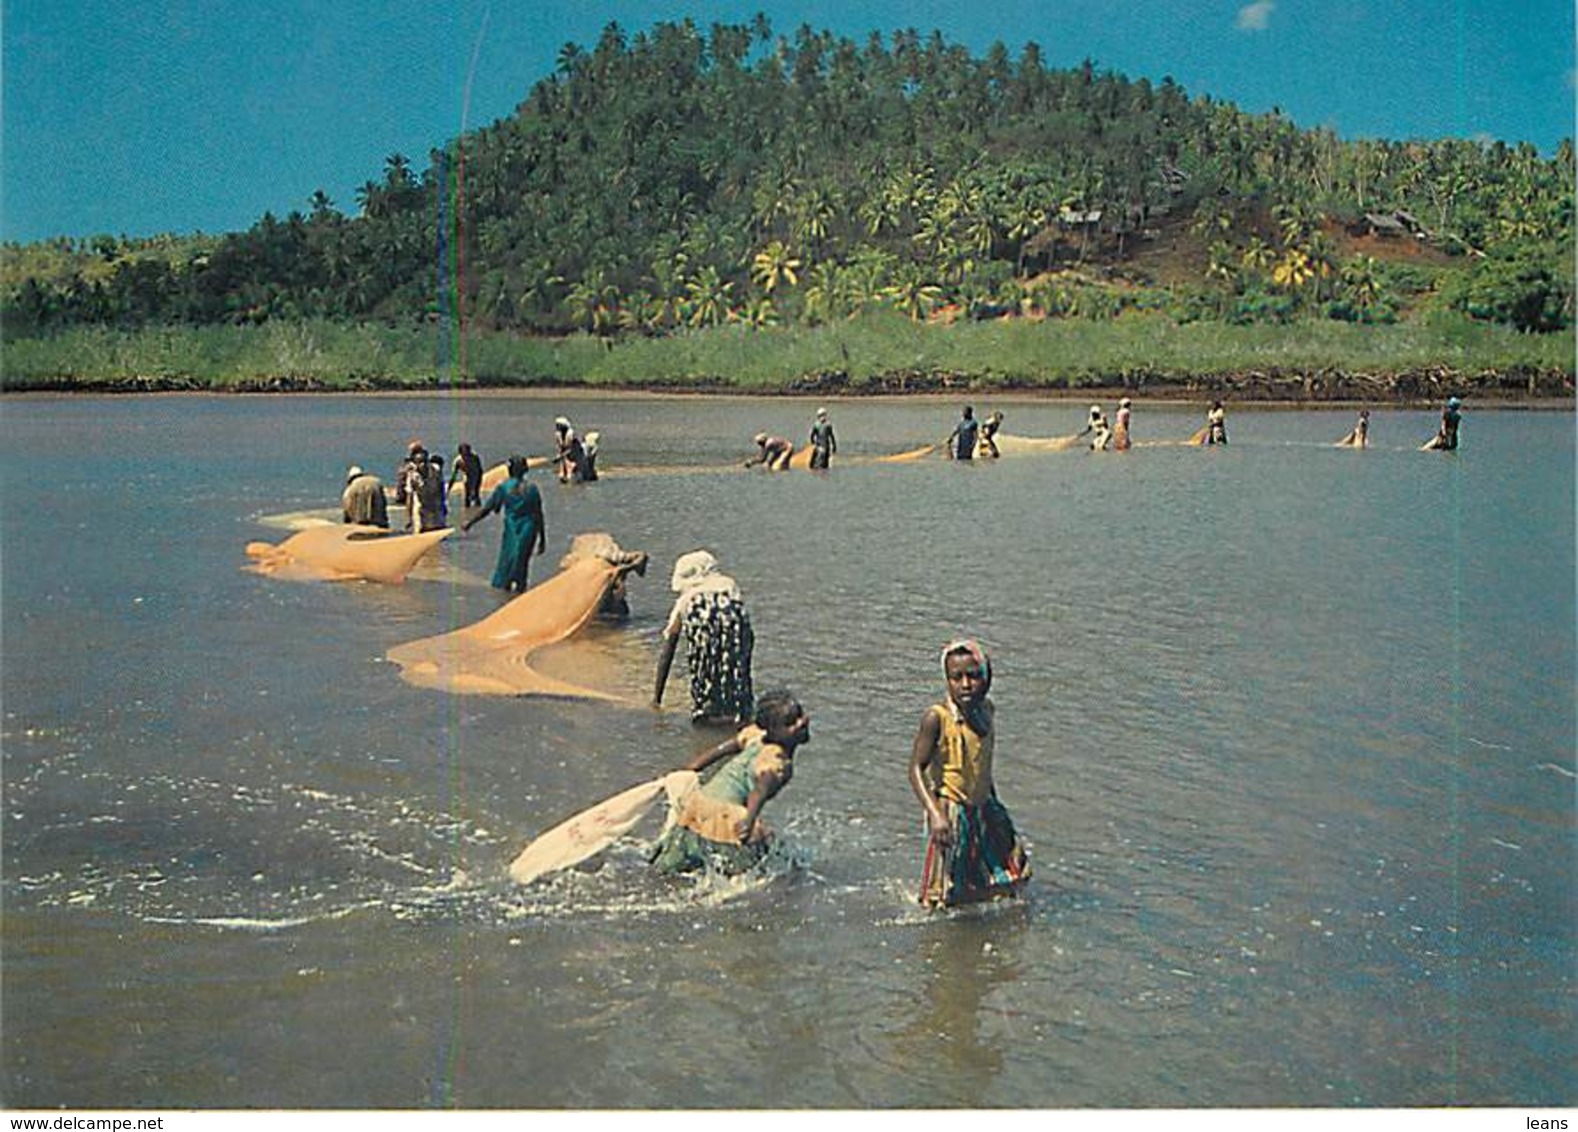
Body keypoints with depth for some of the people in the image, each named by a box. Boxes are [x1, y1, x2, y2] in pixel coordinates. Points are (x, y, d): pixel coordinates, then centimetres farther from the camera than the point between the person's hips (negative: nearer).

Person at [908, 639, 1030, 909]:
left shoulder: (986, 710, 0)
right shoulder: (936, 718, -20)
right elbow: (916, 768, -19)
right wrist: (935, 814, -29)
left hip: (983, 809, 7)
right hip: (950, 810, -6)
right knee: (945, 896, -1)